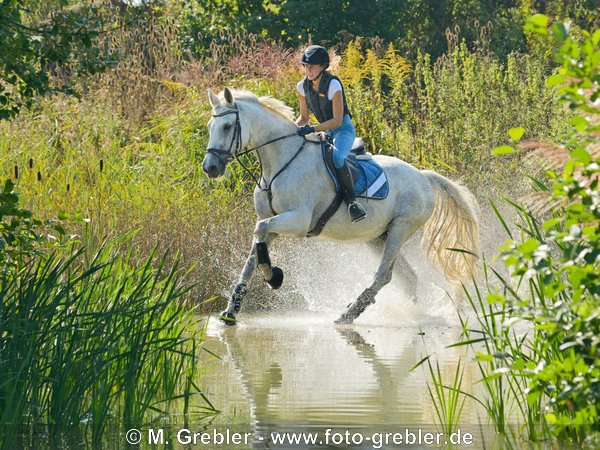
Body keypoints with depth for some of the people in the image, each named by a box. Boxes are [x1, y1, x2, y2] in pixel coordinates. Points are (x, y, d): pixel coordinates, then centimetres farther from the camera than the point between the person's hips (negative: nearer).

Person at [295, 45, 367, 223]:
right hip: (325, 131, 8)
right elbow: (304, 117, 10)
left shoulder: (333, 85, -20)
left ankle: (351, 200, -29)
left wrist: (312, 129, -32)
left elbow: (337, 120, -22)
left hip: (343, 129, -8)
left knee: (337, 157, -36)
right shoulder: (303, 87, -1)